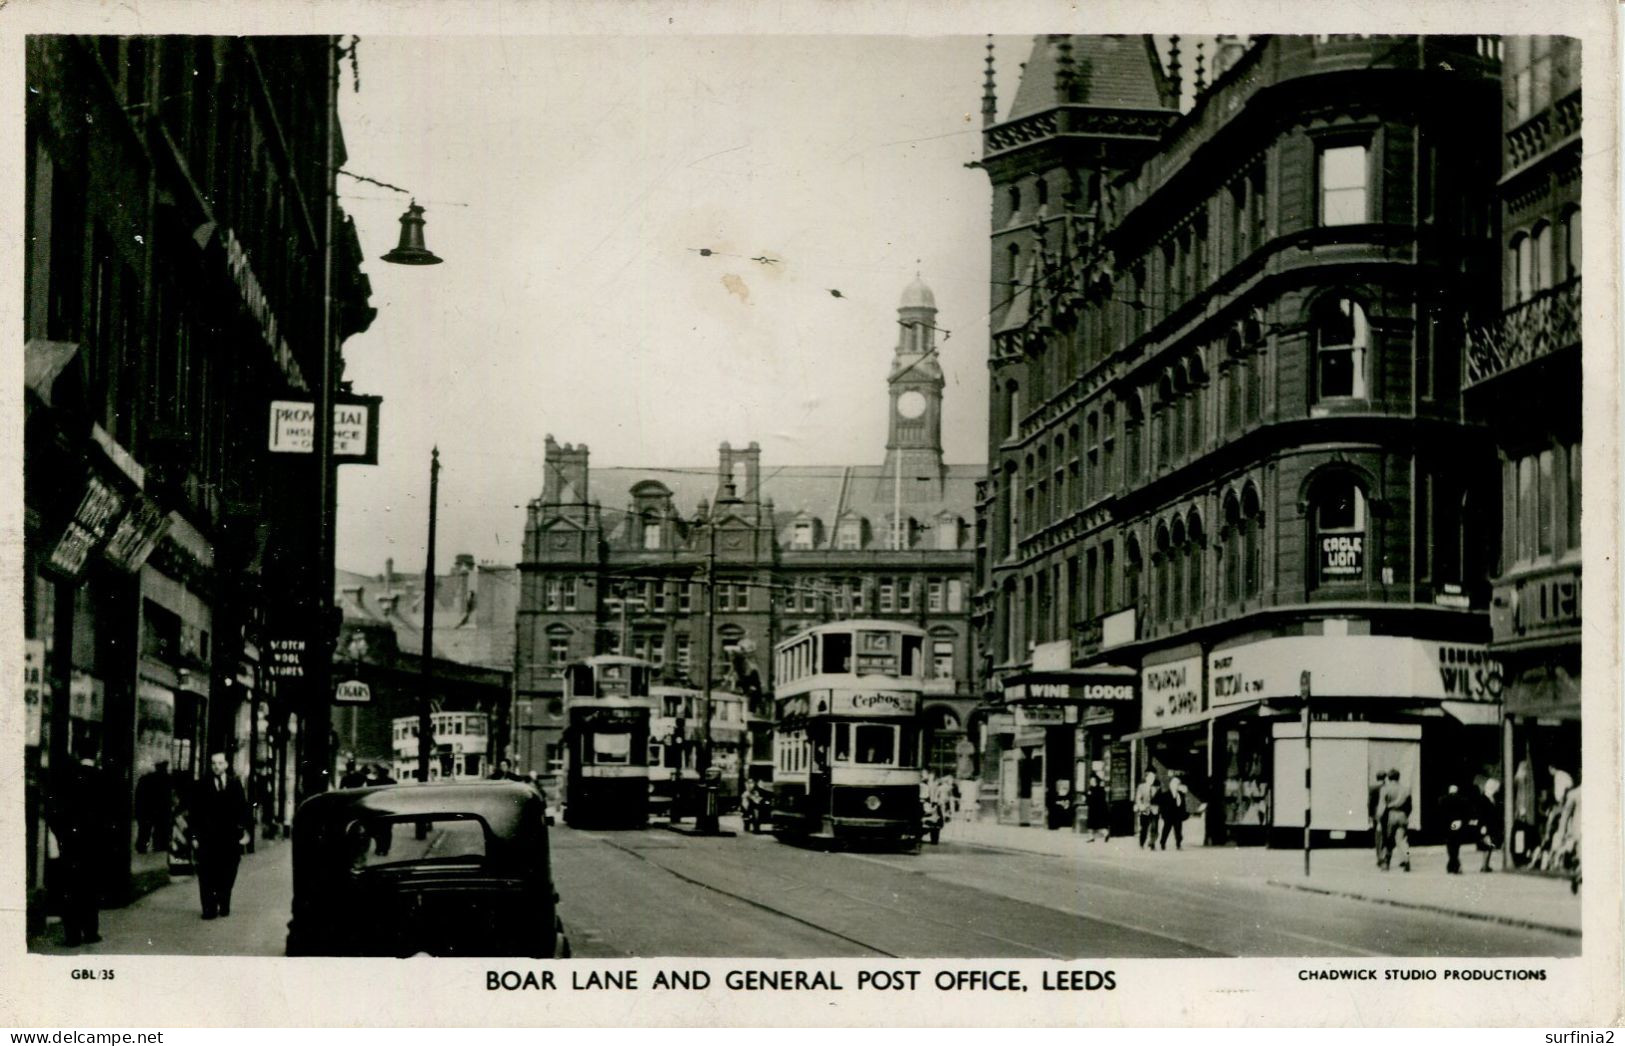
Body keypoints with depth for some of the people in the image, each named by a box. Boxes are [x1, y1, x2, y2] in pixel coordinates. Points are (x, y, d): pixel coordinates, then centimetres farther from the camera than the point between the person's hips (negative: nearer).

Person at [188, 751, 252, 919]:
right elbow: (195, 813, 2)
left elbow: (243, 809, 7)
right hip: (207, 839, -1)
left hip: (230, 838, 1)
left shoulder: (235, 784, 7)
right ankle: (209, 908, 2)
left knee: (227, 875, 5)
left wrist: (244, 831, -1)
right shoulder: (202, 786, 3)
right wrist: (194, 836, -4)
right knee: (207, 876, -3)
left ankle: (224, 905, 18)